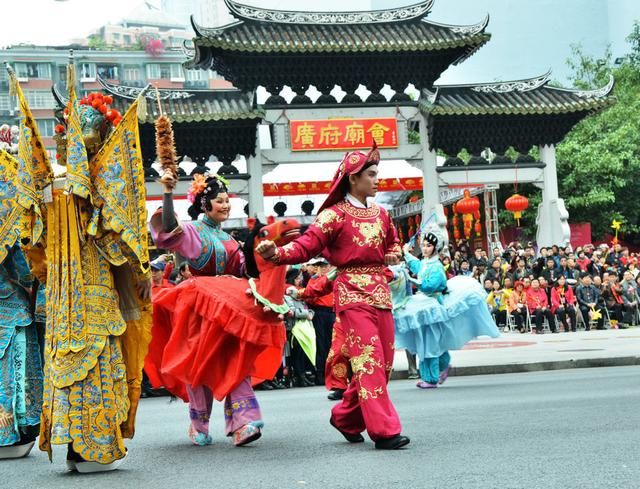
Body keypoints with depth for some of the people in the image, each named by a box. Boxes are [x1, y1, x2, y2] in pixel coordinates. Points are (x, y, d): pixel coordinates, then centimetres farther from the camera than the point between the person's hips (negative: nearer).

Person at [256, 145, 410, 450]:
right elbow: (306, 247, -16)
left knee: (383, 363, 9)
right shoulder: (334, 215, -6)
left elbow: (393, 244, 32)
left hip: (381, 293, 7)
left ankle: (346, 418, 26)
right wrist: (276, 253, -33)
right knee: (368, 361, -12)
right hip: (352, 293, -7)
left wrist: (392, 256, 11)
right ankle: (384, 430, -11)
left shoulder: (380, 214, 13)